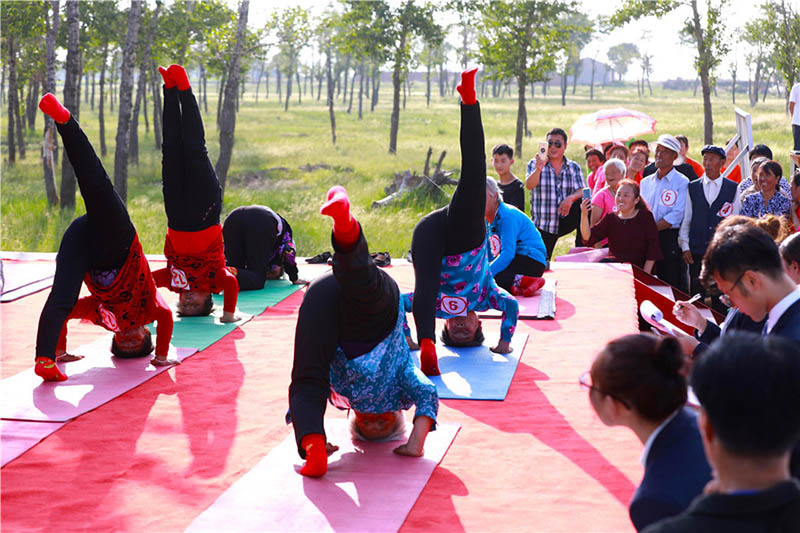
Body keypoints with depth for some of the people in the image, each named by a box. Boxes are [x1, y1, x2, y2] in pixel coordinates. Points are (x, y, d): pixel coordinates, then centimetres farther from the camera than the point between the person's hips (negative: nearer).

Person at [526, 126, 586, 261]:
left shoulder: (574, 167, 7)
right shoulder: (534, 164, 1)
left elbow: (582, 190, -1)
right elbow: (529, 186, -14)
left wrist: (570, 198, -24)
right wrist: (539, 169, -33)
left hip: (567, 219, 1)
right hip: (543, 225, -1)